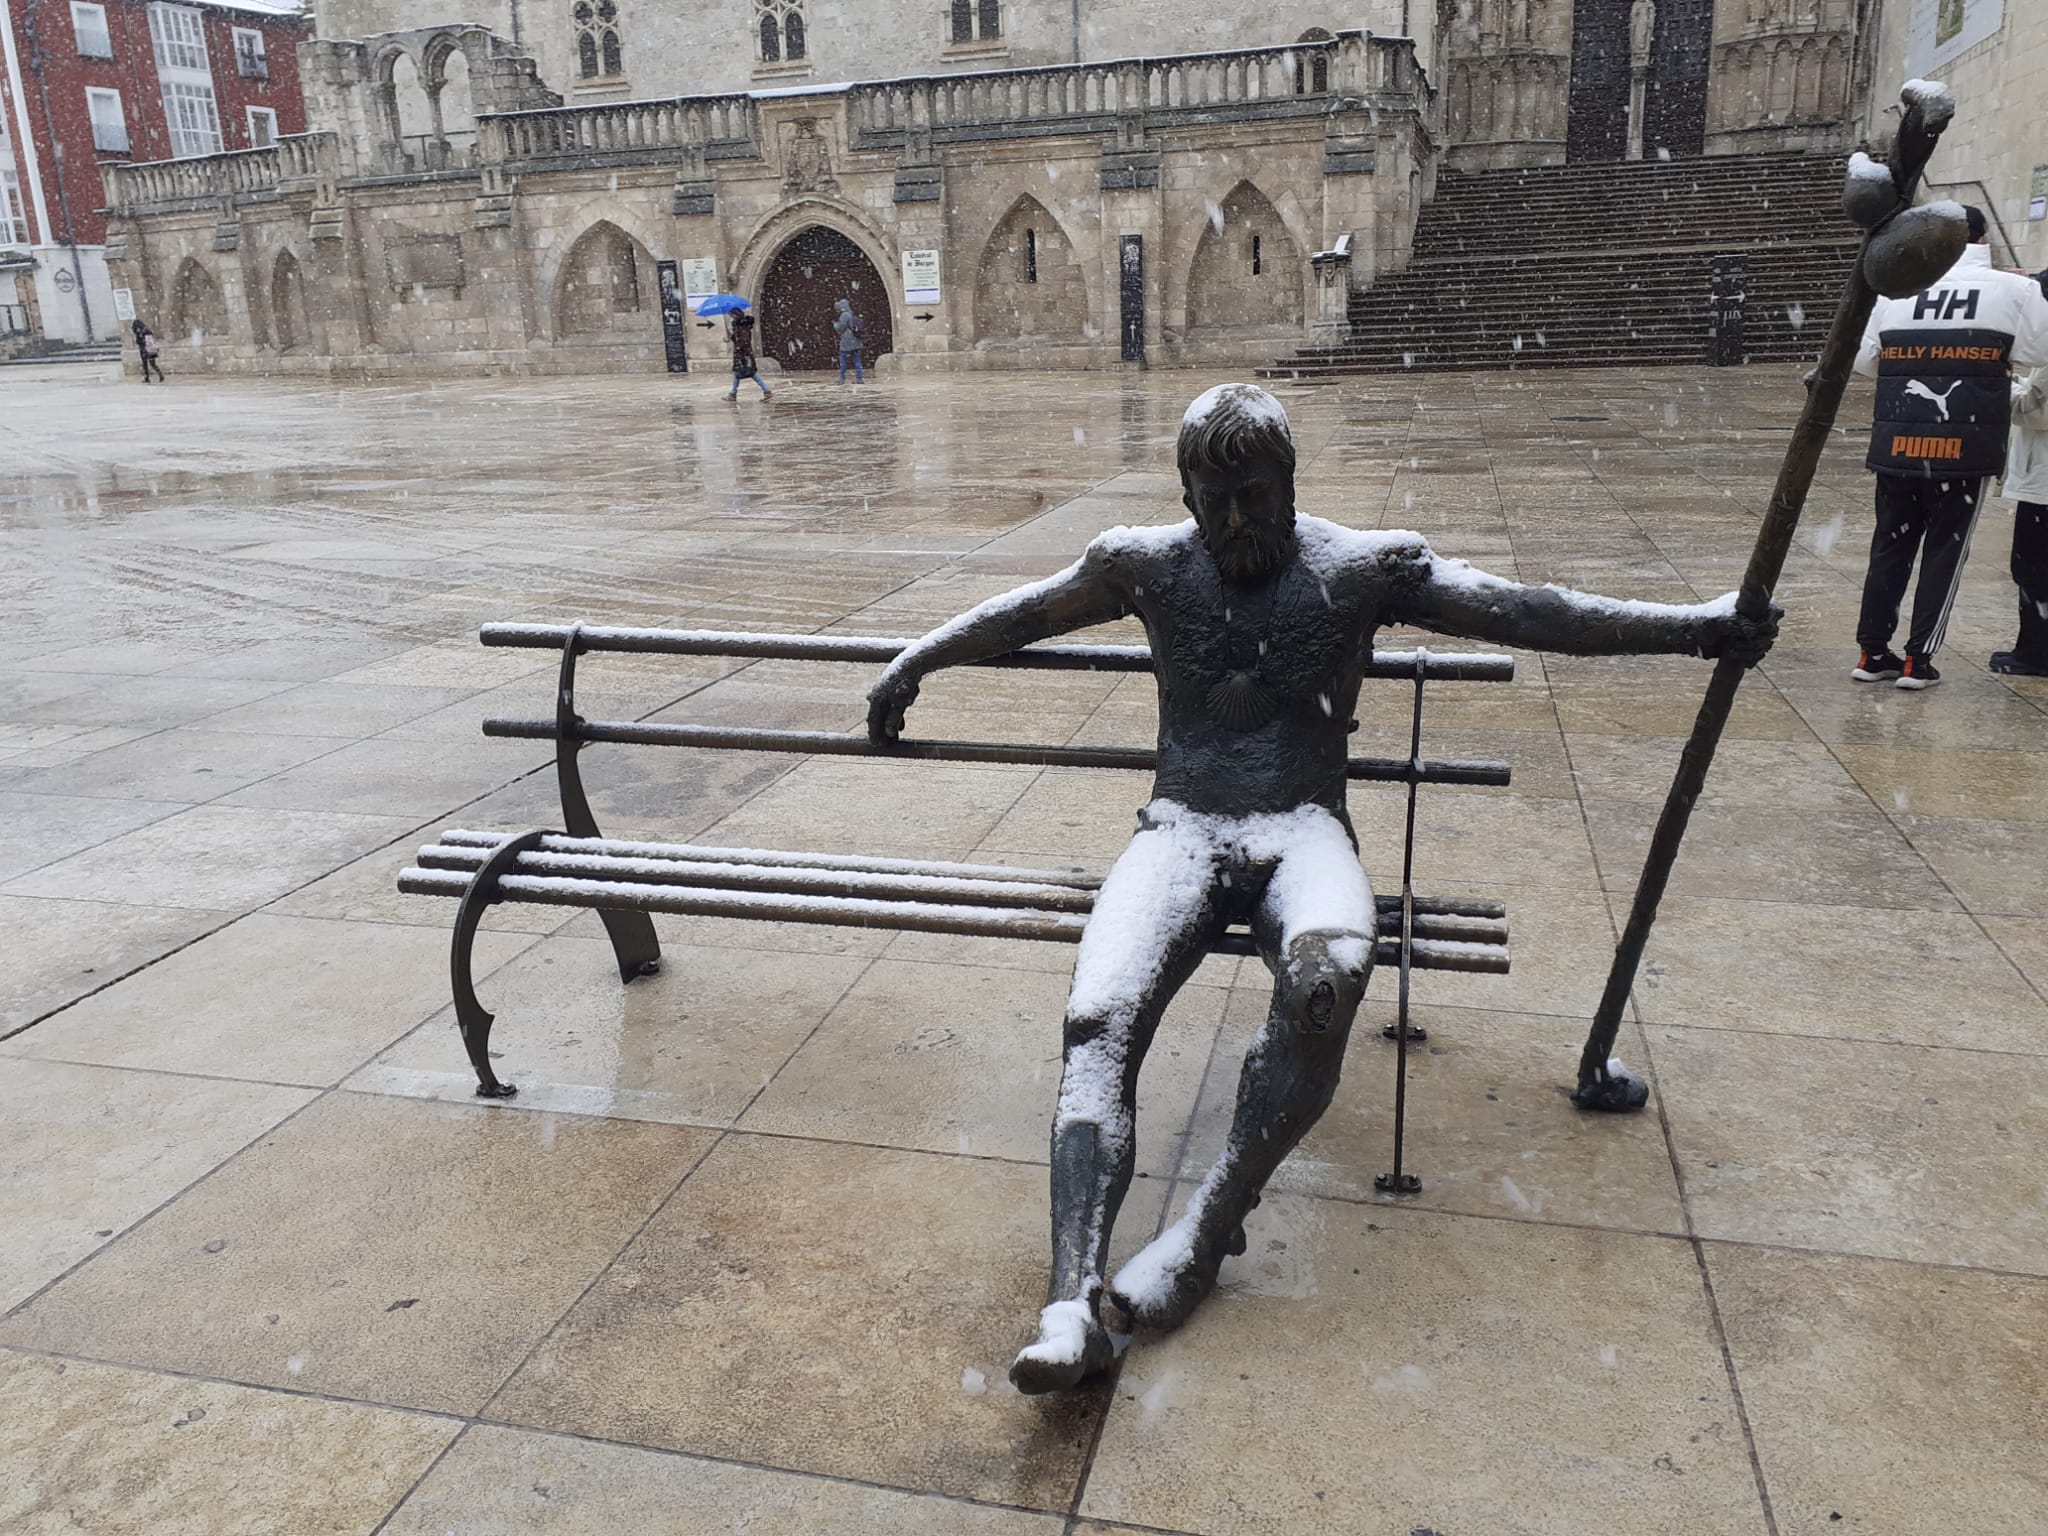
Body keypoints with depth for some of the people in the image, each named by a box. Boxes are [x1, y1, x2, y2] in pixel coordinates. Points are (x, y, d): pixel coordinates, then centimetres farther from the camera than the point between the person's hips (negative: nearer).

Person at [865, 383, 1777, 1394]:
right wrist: (913, 664, 28)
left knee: (1325, 976, -38)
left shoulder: (1363, 567, 5)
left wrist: (1694, 626, -3)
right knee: (1098, 1016, -29)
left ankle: (1205, 1231, -25)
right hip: (1182, 828, 1)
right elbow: (1022, 614, 23)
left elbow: (1524, 612, 2)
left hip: (1302, 829, -1)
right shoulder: (1147, 565, 9)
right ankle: (1072, 1302, -36)